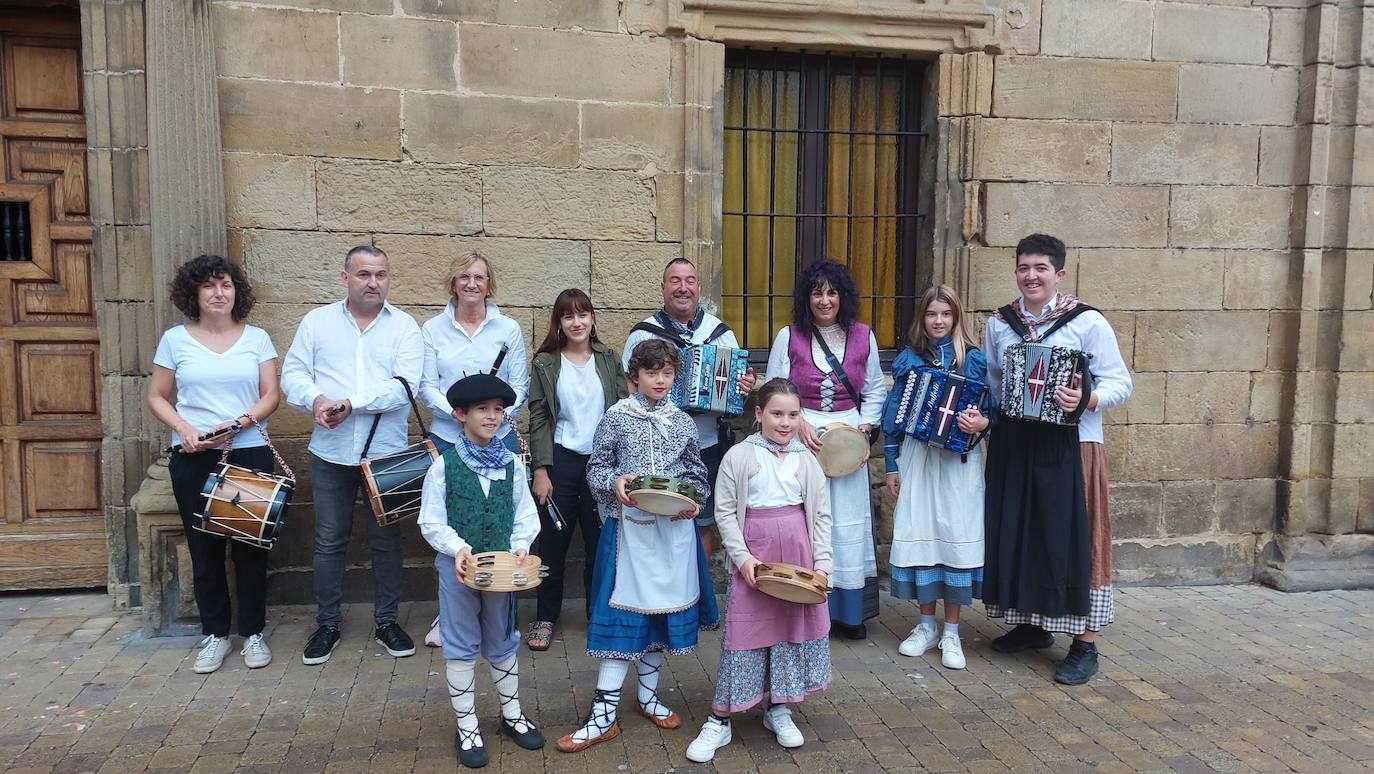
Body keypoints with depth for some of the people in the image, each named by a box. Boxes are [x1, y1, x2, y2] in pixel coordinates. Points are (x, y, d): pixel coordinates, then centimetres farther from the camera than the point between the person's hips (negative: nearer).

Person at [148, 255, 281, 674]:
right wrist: (184, 428, -11)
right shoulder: (175, 339, 5)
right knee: (204, 548, 6)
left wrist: (239, 423, -15)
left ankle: (253, 633, 17)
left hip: (250, 453, 0)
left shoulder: (256, 338, 5)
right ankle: (215, 634, 21)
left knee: (250, 546, 3)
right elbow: (157, 396, 7)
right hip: (194, 458, 1)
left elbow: (270, 395, 1)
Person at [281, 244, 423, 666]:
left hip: (386, 453, -1)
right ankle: (327, 623, 25)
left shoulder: (404, 326, -1)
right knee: (329, 541, 10)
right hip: (330, 454, 1)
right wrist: (315, 400, -19)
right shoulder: (317, 321, 6)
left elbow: (405, 386, -13)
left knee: (386, 539, 10)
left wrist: (350, 403, -20)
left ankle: (386, 621, 24)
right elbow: (293, 373, 1)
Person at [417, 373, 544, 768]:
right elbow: (431, 522, -8)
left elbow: (526, 516, 4)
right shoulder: (444, 466, -9)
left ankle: (511, 713, 34)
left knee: (503, 642, 17)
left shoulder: (512, 465, -1)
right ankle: (466, 726, 22)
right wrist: (457, 548, -21)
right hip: (457, 567, -2)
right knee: (460, 646, 8)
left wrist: (520, 546, -13)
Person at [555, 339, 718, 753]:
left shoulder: (683, 423, 6)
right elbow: (595, 468, 2)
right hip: (628, 527, -3)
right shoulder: (616, 417, -2)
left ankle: (647, 694, 31)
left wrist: (692, 502, -6)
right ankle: (604, 713, 4)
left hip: (673, 528, 3)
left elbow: (696, 474, 12)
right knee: (621, 611, -4)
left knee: (662, 608, 12)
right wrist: (614, 482, -18)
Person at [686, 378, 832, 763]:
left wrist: (821, 564, -2)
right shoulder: (739, 456, -3)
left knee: (795, 629, 11)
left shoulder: (807, 460, 6)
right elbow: (725, 512, -4)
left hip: (799, 557, 3)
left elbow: (821, 515, 7)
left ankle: (779, 710, 30)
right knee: (744, 631, -1)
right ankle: (719, 721, 10)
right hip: (754, 557, -3)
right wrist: (742, 557, -13)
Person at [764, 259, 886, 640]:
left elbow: (875, 391, 11)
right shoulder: (789, 337, -1)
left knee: (848, 519, 6)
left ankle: (849, 610, 18)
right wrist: (799, 424, -14)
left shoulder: (862, 336, 5)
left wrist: (864, 429, -2)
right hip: (801, 438, -2)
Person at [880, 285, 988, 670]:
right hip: (917, 457, 1)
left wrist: (980, 423, -20)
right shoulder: (908, 359, 7)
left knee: (956, 536, -1)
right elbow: (893, 414, 8)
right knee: (919, 535, 2)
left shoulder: (974, 359, 3)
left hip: (959, 461, -1)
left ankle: (951, 632, 12)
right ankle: (926, 625, 18)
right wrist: (891, 464, 7)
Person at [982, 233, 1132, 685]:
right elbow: (988, 382, 17)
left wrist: (1087, 400, -25)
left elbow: (1119, 383, -6)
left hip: (1070, 444, -5)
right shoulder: (999, 323, 8)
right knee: (1015, 532, 10)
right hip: (1013, 444, 5)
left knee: (1073, 537, -2)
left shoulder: (1088, 322, -5)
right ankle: (1032, 623, 29)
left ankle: (1085, 644, 9)